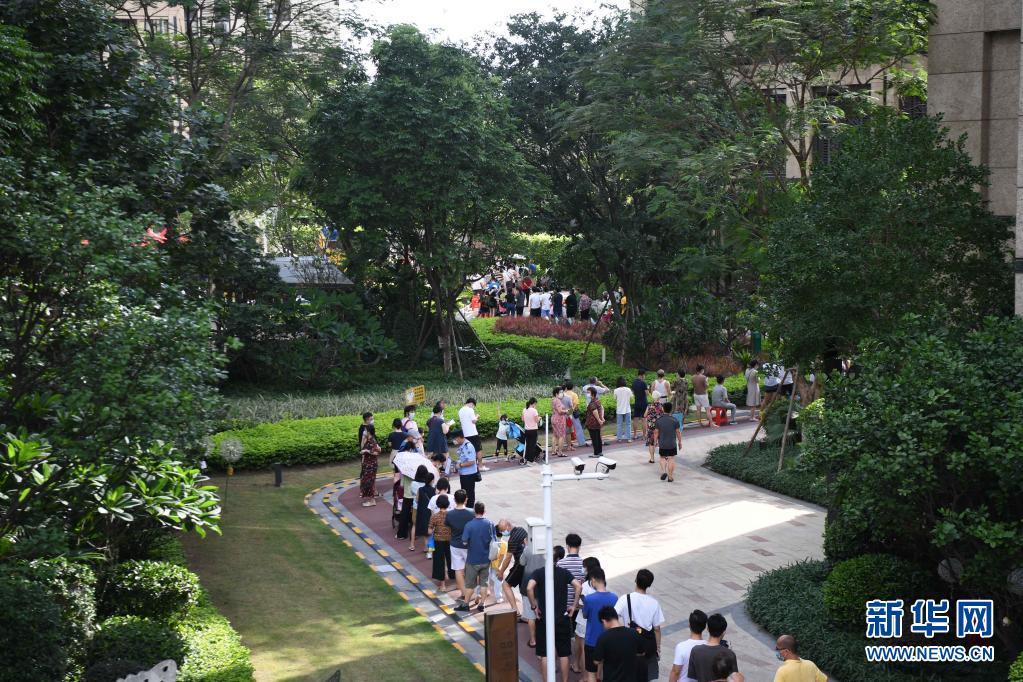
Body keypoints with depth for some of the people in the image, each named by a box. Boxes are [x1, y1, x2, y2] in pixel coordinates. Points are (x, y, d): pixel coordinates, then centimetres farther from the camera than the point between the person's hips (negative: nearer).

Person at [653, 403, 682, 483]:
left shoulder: (658, 420, -6)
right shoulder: (675, 420, -8)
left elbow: (656, 432, -2)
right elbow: (678, 432, -4)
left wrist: (656, 441, 11)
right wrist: (680, 442, 7)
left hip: (662, 444, 1)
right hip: (672, 444, -1)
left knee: (663, 458, 18)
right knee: (671, 459, 6)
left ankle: (663, 471, -2)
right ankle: (670, 477, 8)